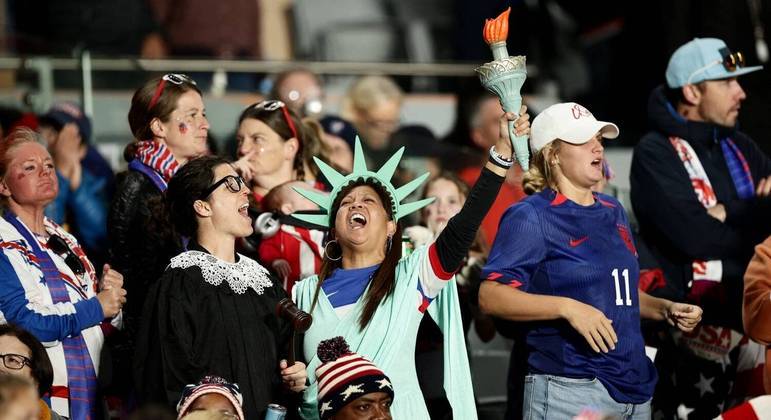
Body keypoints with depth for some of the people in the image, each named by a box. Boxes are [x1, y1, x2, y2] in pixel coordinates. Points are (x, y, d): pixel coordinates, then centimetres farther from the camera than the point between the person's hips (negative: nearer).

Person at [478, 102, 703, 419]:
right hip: (568, 390, -7)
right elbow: (491, 296, -16)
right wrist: (567, 307, -25)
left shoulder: (612, 212, 17)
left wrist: (666, 309, 11)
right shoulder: (530, 217, -6)